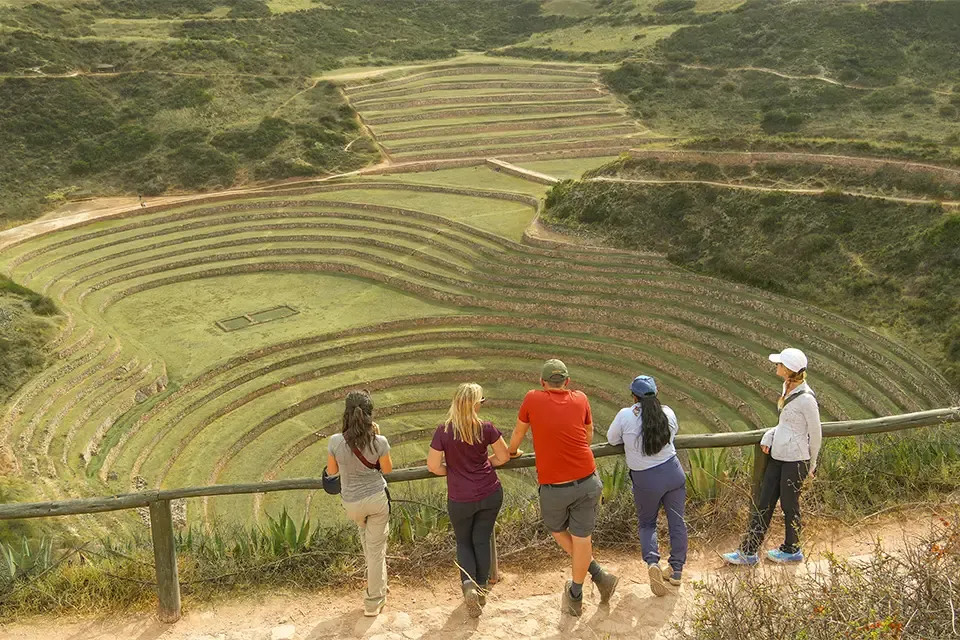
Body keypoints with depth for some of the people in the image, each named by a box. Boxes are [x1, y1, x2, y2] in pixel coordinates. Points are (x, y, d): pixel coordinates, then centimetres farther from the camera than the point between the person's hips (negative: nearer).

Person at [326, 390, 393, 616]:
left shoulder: (336, 441, -17)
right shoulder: (379, 442, -19)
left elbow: (331, 471, -2)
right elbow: (387, 469, -2)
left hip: (351, 503, 2)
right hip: (377, 498, -2)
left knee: (367, 540, 31)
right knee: (376, 549, 10)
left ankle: (377, 588, 43)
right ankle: (373, 602, 21)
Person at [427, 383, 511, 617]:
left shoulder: (444, 431, -14)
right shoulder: (485, 428, -10)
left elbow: (433, 466, -11)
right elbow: (504, 456, 0)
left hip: (460, 499, -1)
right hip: (490, 494, 1)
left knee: (464, 542, 19)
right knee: (482, 540, 18)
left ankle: (469, 585, -1)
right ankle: (482, 588, 25)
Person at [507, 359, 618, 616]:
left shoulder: (532, 399, -2)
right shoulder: (580, 399, 4)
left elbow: (518, 432, 12)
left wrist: (512, 452, 32)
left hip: (554, 487, -2)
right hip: (587, 480, 2)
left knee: (557, 529, 23)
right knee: (581, 537, 13)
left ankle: (598, 574, 19)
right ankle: (575, 595, 23)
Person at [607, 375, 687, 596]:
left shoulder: (625, 416, -13)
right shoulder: (667, 413, -5)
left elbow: (612, 439, 1)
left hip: (646, 480, -2)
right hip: (673, 472, 2)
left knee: (646, 523, 16)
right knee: (677, 521, 15)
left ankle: (652, 562, -7)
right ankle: (677, 570, 23)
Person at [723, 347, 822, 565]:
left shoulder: (806, 399, -22)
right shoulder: (788, 388, 5)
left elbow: (815, 434, -12)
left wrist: (811, 465, 0)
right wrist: (768, 436, 4)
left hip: (795, 460, -9)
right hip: (778, 455, 9)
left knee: (789, 504, 9)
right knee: (764, 503, 10)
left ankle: (791, 550, 30)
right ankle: (748, 551, 16)